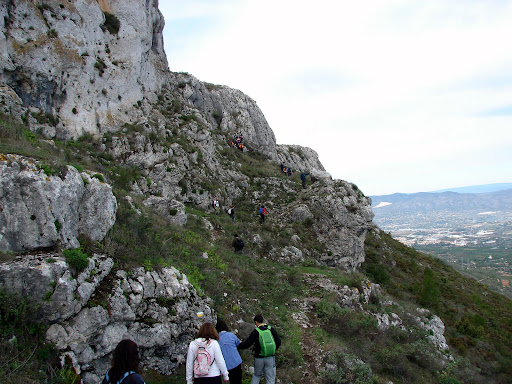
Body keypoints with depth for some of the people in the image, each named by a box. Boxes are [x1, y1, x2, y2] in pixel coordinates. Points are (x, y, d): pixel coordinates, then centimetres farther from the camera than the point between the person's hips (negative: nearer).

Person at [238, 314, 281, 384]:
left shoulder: (255, 332, -11)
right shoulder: (271, 329, -4)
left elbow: (246, 344, -12)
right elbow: (278, 342, -3)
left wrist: (238, 346, 6)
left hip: (259, 358, -1)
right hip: (270, 357, 1)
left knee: (257, 375, 23)